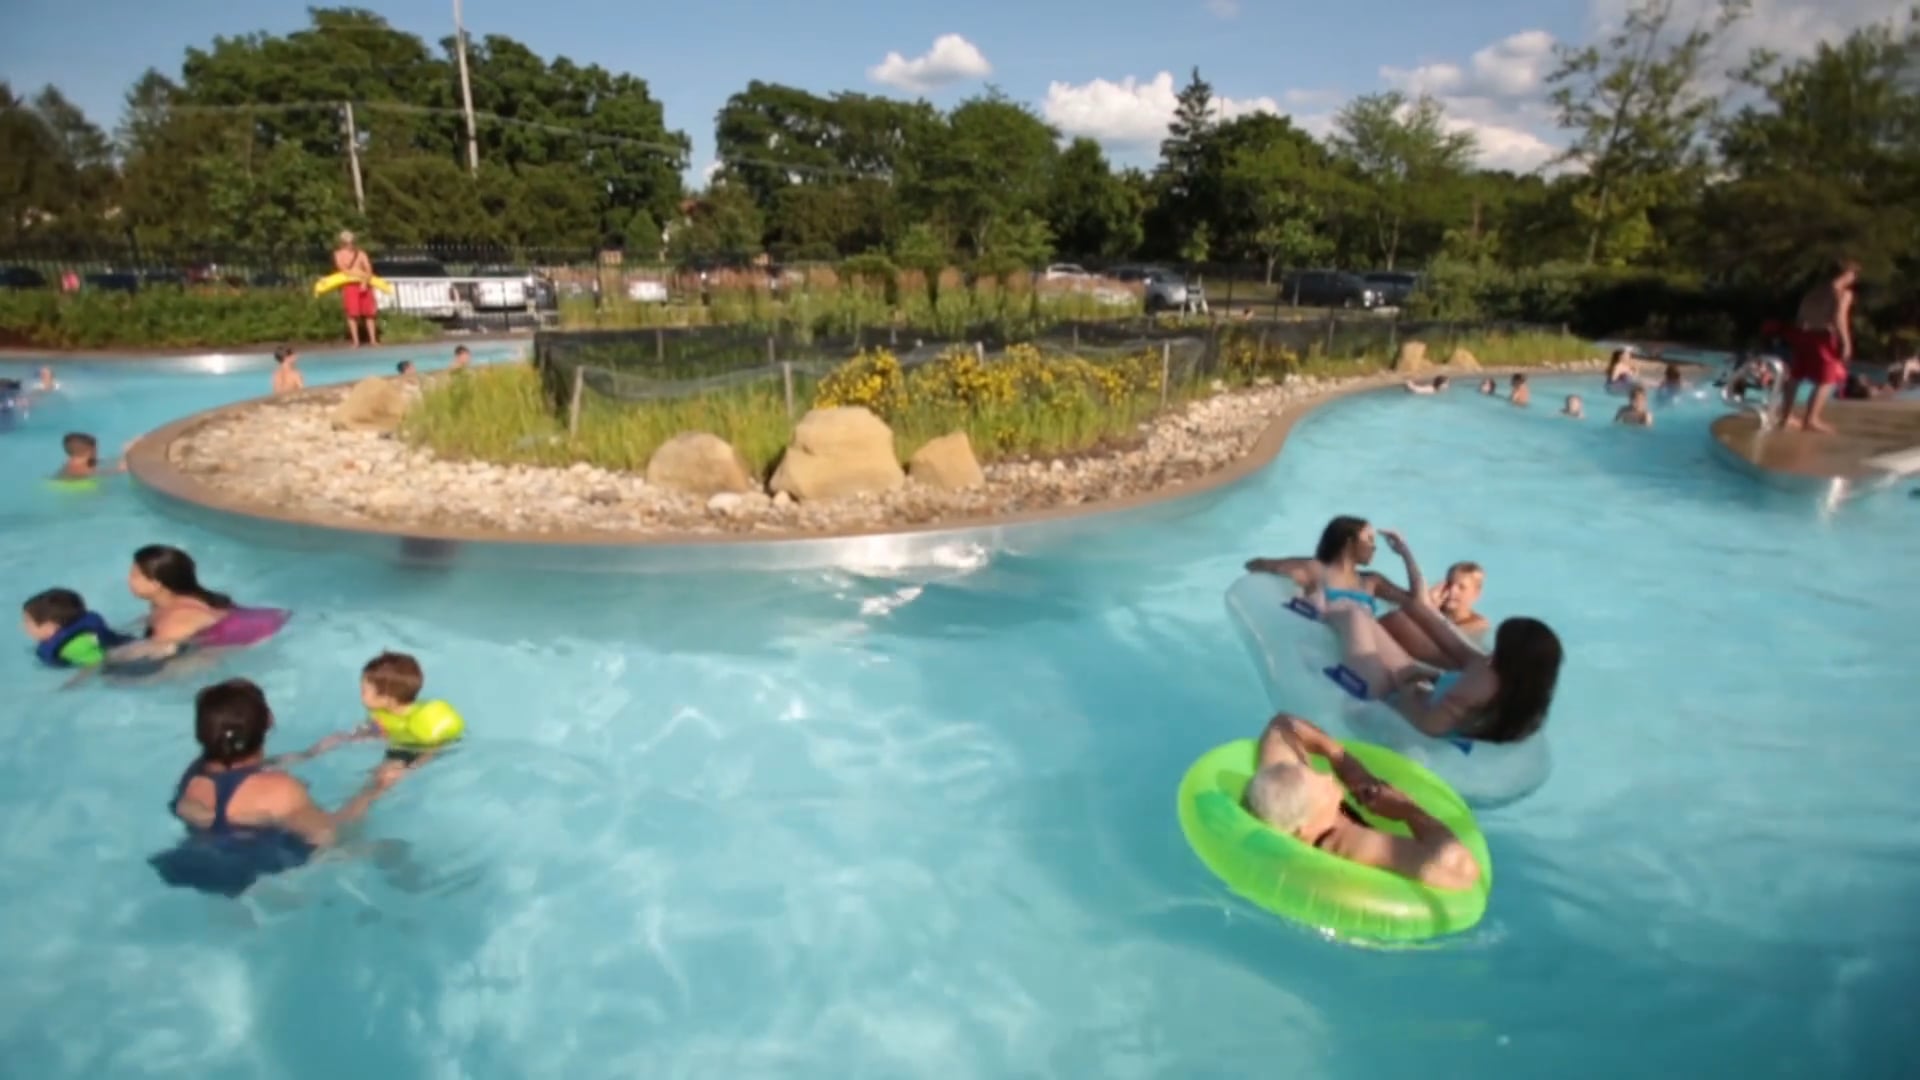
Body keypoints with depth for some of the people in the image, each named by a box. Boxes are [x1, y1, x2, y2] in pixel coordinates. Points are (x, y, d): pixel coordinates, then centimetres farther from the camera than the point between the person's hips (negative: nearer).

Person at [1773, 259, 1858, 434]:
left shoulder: (1816, 289, 16)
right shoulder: (1844, 293, -7)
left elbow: (1801, 314, 14)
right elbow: (1839, 319, -18)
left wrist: (1799, 336, 19)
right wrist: (1846, 343, -15)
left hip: (1804, 334, 8)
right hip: (1823, 336, -8)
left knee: (1795, 377, 14)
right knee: (1827, 380, -3)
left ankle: (1786, 417, 20)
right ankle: (1811, 420, -10)